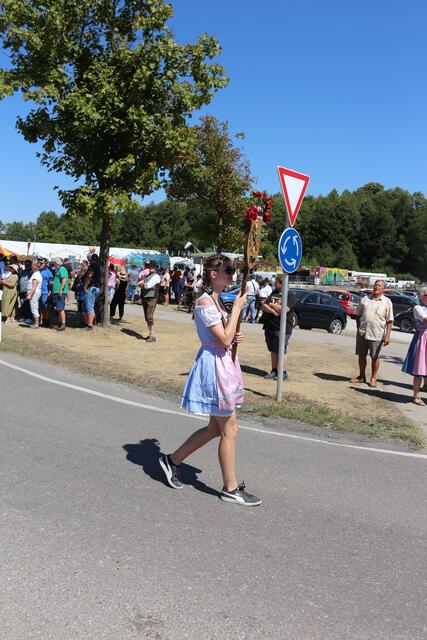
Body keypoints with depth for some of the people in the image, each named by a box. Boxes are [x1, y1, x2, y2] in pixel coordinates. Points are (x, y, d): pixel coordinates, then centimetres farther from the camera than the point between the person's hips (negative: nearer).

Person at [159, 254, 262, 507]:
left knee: (216, 428, 17)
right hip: (214, 364, -10)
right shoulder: (205, 302, -17)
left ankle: (173, 459, 29)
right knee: (230, 430, 0)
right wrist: (237, 309, -16)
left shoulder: (217, 300, 12)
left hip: (224, 363, 10)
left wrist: (235, 337, 1)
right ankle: (231, 489, 15)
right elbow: (223, 340, -22)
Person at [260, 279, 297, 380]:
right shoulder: (273, 293, 14)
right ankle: (274, 370, 22)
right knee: (273, 350, 12)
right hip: (269, 327, 6)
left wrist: (271, 304, -5)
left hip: (282, 328, -6)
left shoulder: (291, 295, -6)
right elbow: (263, 306, 5)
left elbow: (284, 309, -20)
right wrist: (273, 311, -13)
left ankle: (284, 373, 8)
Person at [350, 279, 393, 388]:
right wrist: (359, 327, 2)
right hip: (362, 333, 3)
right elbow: (358, 315, 13)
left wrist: (387, 336, -9)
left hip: (377, 334, -3)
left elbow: (389, 321, -2)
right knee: (361, 355, 11)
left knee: (375, 357, 6)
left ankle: (373, 378, 20)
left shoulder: (387, 302, 1)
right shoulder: (365, 299, 9)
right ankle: (361, 376, 26)